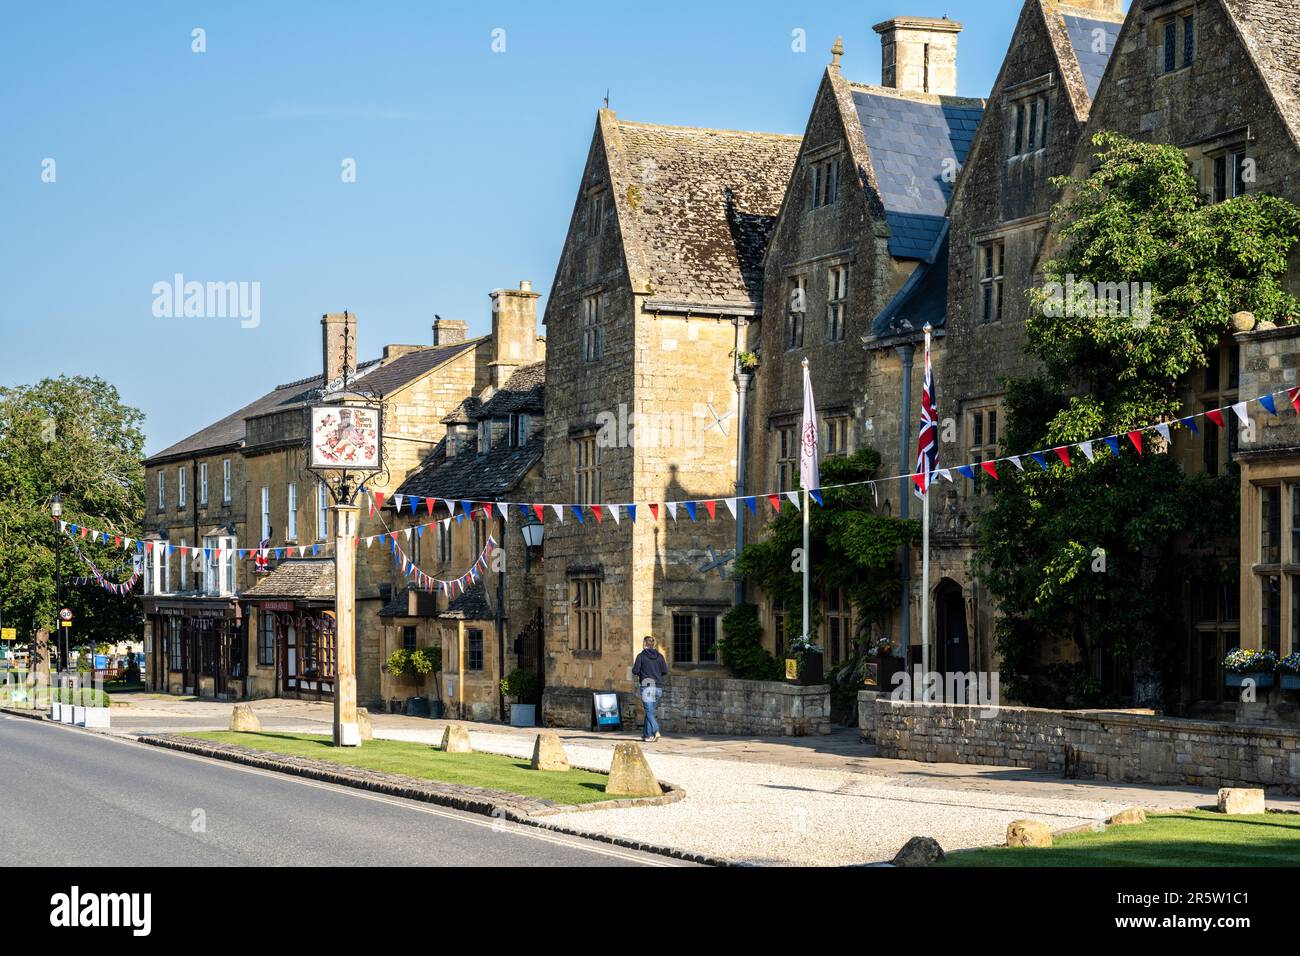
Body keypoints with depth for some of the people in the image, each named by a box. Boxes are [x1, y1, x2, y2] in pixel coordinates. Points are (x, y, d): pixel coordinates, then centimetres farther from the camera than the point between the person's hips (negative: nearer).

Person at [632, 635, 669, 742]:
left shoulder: (641, 656, -4)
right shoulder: (659, 656, 8)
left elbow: (635, 671, -6)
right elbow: (665, 672, 5)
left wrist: (638, 675, 16)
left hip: (647, 686, -5)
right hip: (658, 687, 5)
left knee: (649, 711, -7)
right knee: (650, 711, 14)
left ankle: (656, 731, -27)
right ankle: (647, 735, 17)